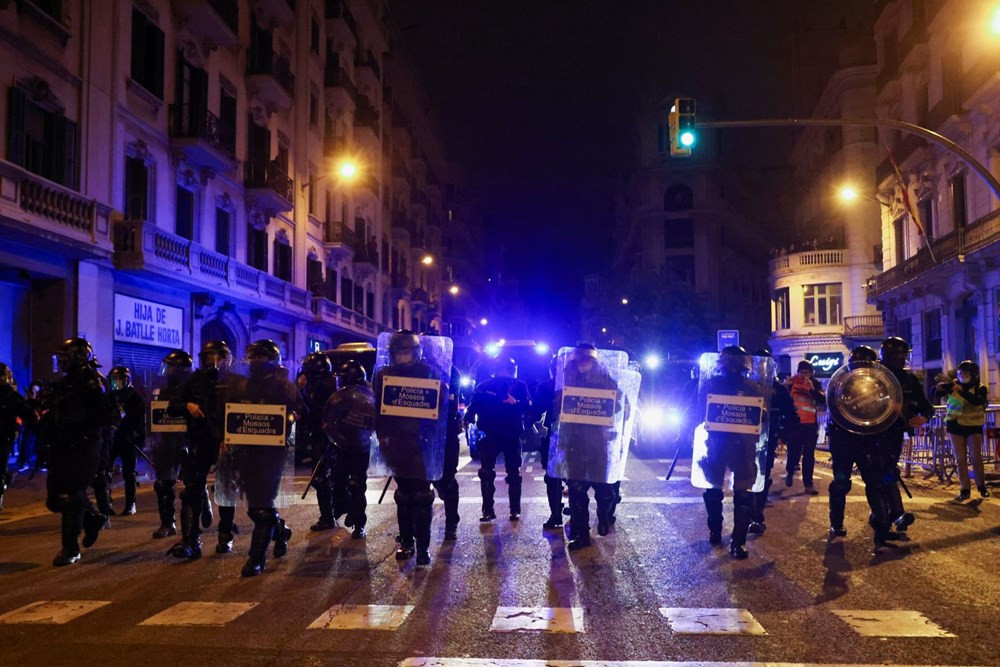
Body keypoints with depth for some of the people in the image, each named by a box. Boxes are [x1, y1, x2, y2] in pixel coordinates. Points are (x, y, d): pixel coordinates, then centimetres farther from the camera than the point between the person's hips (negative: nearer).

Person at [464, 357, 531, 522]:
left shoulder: (520, 386, 2)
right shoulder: (484, 386, 3)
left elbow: (527, 406, -11)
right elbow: (474, 404, -4)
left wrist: (516, 403, -31)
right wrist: (467, 420, -23)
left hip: (512, 435, 0)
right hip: (490, 434, 0)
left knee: (514, 473, 5)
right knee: (486, 473, -1)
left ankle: (515, 510, 13)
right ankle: (488, 510, 6)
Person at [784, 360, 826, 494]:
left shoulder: (815, 384, 4)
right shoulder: (792, 381, 2)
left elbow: (823, 401, -10)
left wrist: (812, 388, -22)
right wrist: (786, 386, -16)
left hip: (810, 423, 0)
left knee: (809, 454, -1)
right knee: (793, 451, 5)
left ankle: (808, 483, 2)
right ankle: (789, 473, 32)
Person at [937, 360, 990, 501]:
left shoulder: (980, 388, -5)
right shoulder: (953, 385, 0)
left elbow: (978, 401, -27)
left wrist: (962, 391, -37)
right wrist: (939, 388, -28)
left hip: (974, 426, -2)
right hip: (956, 425, 2)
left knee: (976, 457, -3)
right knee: (961, 458, 3)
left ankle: (981, 486, 15)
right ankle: (965, 489, 7)